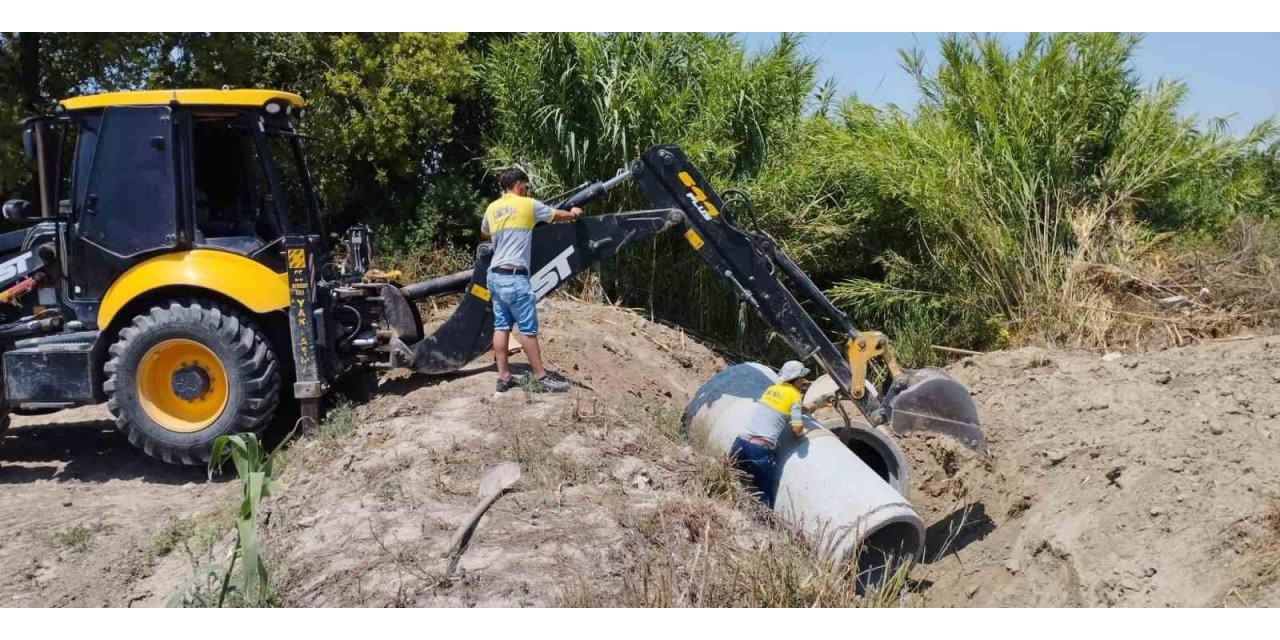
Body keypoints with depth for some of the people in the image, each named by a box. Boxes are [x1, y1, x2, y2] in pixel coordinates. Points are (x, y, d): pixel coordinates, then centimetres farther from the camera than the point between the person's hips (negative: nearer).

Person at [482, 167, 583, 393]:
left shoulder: (492, 208, 13)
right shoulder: (527, 205, -4)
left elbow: (484, 233, 33)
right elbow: (558, 215, 11)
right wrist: (574, 214, 31)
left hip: (495, 275, 7)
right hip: (514, 276, -7)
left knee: (501, 326, 9)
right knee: (528, 328, -3)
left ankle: (503, 377, 11)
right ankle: (541, 377, 2)